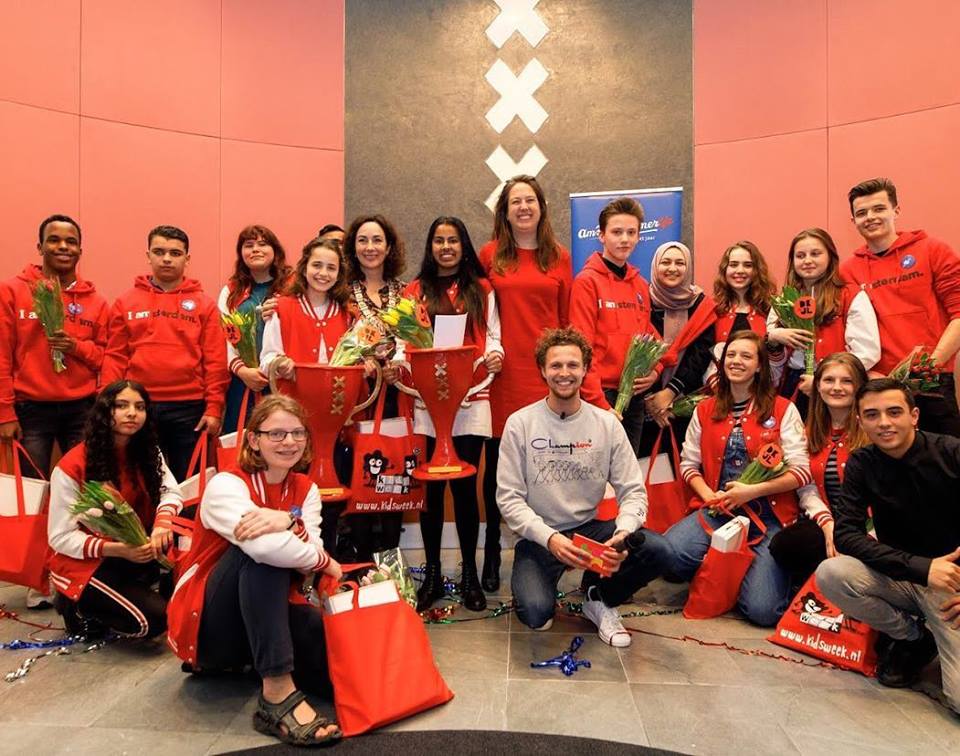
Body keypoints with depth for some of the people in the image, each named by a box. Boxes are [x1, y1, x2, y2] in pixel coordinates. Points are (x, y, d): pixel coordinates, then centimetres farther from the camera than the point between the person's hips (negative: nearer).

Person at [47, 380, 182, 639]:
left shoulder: (148, 452, -1)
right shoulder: (72, 467, -18)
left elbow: (170, 491, -11)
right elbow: (60, 537, -16)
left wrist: (163, 521, -34)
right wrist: (116, 549, -30)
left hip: (133, 549, 6)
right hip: (83, 563, -6)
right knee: (153, 618, -21)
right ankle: (79, 607, 5)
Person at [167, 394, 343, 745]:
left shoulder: (306, 489, 2)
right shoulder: (226, 484, -17)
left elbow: (310, 559, -15)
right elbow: (266, 548, -37)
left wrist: (290, 523, -36)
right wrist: (326, 563, -21)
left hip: (269, 612, 5)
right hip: (209, 624, -5)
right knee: (261, 547, -34)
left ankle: (256, 659, 8)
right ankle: (278, 693, -36)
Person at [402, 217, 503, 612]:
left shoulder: (483, 290, 13)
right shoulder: (414, 291, 12)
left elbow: (493, 336, 10)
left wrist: (495, 355, -10)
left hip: (471, 399, 0)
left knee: (465, 485, 0)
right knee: (431, 486, 4)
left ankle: (469, 573, 14)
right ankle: (432, 573, 17)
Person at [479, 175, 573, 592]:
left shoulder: (559, 256, 9)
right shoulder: (490, 254, 5)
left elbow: (567, 318, 8)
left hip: (547, 372, 1)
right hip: (503, 373, -1)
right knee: (496, 462, 7)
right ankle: (492, 553, 21)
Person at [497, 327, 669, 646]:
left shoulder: (607, 423, 0)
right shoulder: (519, 423, -7)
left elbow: (633, 490, -2)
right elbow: (509, 499, -9)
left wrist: (623, 533, -23)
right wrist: (549, 538, -24)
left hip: (590, 528, 3)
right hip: (539, 536, -3)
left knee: (656, 550, -23)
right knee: (536, 613, -27)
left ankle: (597, 598, 7)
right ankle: (540, 589, 13)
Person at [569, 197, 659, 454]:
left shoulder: (640, 284, 12)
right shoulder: (587, 281, -8)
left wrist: (654, 371, -1)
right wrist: (600, 403, -17)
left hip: (634, 395, 7)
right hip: (603, 395, -6)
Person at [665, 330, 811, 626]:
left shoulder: (783, 409, 3)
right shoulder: (704, 410, 13)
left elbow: (800, 472, -4)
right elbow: (689, 464, 11)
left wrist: (751, 491, -15)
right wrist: (708, 495, -8)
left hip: (768, 516, -2)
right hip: (716, 512, 2)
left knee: (763, 610, -19)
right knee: (670, 551, -29)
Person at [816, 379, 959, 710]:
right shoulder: (862, 463, -5)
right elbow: (845, 534, -14)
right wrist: (920, 567, -26)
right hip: (900, 577, 3)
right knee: (829, 574, -26)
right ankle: (913, 636, 1)